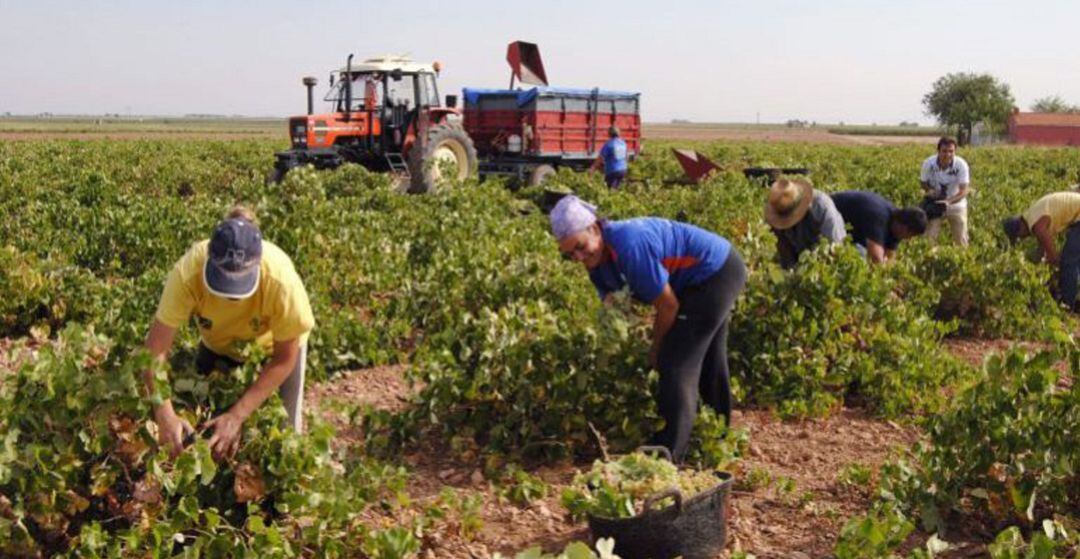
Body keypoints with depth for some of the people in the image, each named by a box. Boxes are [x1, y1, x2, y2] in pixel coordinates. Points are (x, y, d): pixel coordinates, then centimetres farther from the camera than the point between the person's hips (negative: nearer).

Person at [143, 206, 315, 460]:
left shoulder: (281, 280, -41)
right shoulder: (189, 271, -39)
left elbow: (284, 359, -26)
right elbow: (156, 349, -32)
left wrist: (237, 416, -31)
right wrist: (165, 415, -44)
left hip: (273, 344, -1)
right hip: (217, 344, 2)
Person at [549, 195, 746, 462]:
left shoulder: (629, 245, -33)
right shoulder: (598, 261, -5)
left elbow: (668, 304, -25)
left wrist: (656, 349, -9)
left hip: (716, 273, -10)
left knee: (677, 364, -12)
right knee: (708, 361, 25)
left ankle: (667, 458, -7)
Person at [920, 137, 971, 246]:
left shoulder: (961, 165, -23)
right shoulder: (928, 163, -19)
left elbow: (964, 191, -22)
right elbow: (923, 183, -4)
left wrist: (948, 202, -40)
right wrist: (929, 190, -28)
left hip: (956, 205, 0)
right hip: (934, 204, 0)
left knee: (961, 240, 9)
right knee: (929, 238, -2)